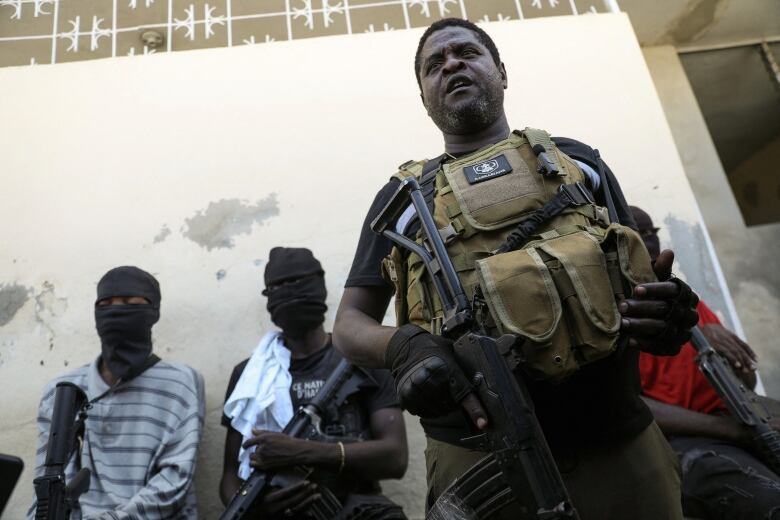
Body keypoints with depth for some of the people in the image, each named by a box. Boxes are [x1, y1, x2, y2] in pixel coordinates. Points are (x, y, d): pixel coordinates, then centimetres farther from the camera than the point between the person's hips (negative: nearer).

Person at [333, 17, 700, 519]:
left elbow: (643, 277, 16)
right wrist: (404, 344, -16)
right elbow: (350, 325, 7)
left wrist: (671, 311, -9)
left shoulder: (576, 159, 14)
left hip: (619, 445, 2)